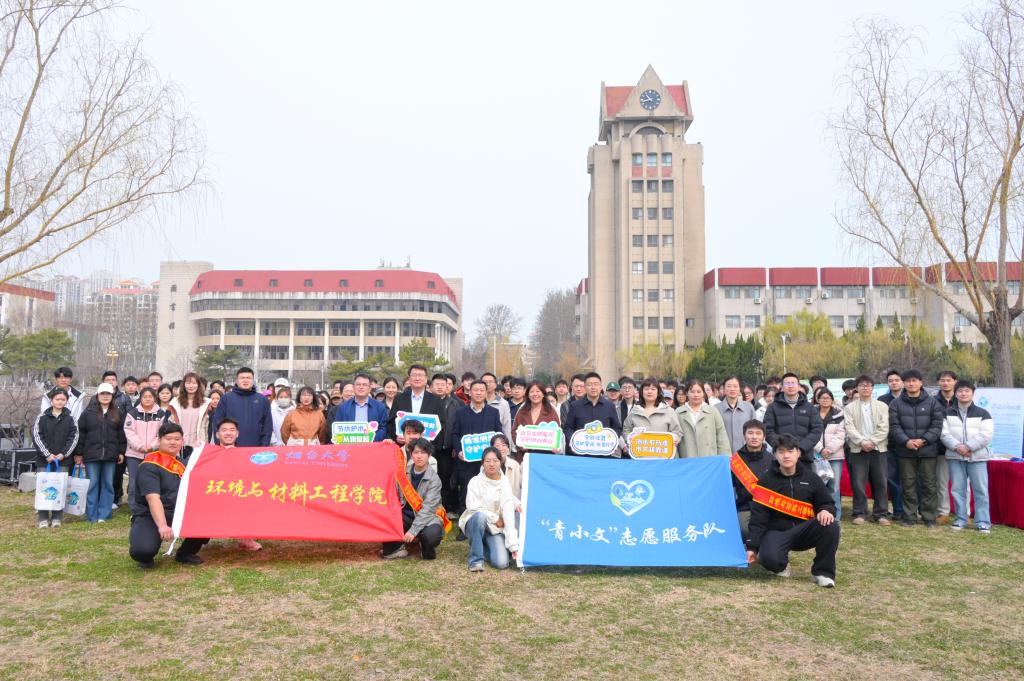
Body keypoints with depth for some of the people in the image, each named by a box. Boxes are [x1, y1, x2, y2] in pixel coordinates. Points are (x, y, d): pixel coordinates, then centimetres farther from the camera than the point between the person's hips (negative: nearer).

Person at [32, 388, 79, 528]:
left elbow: (74, 437, 2)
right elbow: (36, 436, -2)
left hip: (63, 460, 0)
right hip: (44, 459, 0)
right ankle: (43, 518, 7)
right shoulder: (42, 417, 3)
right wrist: (47, 454, -11)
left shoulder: (70, 418, 5)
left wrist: (64, 454, -9)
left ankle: (57, 518, 7)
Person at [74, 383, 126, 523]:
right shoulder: (88, 412, 2)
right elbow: (80, 433, 2)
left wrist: (121, 452, 4)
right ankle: (92, 516, 9)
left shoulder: (117, 413, 8)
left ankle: (104, 515, 11)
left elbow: (122, 433, 9)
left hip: (110, 455, 2)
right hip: (92, 454, -1)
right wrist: (78, 453, -2)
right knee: (92, 485, 2)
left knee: (108, 485, 4)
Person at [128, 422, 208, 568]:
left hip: (178, 514, 6)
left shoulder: (182, 463, 11)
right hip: (149, 516, -6)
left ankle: (185, 553, 7)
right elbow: (153, 498, -27)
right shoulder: (150, 465, -13)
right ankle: (146, 557, 6)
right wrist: (162, 526, -38)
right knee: (143, 550, -35)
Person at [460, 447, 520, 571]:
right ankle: (476, 559, -20)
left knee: (501, 563, -20)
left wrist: (513, 544, -20)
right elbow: (473, 508, -15)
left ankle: (485, 549, 15)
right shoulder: (476, 481, -10)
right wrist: (495, 518, -15)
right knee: (480, 516, -37)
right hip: (475, 523, -2)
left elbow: (508, 514, -13)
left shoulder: (505, 483, -6)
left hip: (495, 528, 2)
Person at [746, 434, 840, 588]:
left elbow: (827, 503, 12)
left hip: (804, 530, 3)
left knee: (831, 526, -27)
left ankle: (823, 572, -8)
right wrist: (753, 547, -10)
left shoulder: (811, 477, 5)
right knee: (769, 558, -33)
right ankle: (782, 564, 8)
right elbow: (758, 517, -4)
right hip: (777, 532, -2)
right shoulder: (766, 480, -2)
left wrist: (826, 511, -15)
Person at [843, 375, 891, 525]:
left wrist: (872, 441, -13)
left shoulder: (882, 406, 8)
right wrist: (862, 442, -16)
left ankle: (880, 514, 12)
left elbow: (884, 428, -2)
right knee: (858, 483, -1)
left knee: (880, 483, 3)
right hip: (858, 449, -1)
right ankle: (859, 513, 7)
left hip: (878, 449, 1)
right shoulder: (849, 408, 7)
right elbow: (850, 428, -3)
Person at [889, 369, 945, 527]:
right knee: (908, 484, 5)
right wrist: (906, 441, -15)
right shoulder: (896, 404, 6)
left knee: (929, 484, 4)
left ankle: (929, 517, 14)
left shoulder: (932, 402, 5)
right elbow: (894, 426, -1)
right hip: (905, 451, 0)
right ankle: (909, 517, 12)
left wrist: (924, 440, -13)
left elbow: (937, 425, -1)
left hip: (928, 450, 0)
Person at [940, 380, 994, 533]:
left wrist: (968, 447, -16)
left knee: (981, 490, -1)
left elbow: (986, 435, -8)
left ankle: (982, 522, 5)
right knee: (958, 489, 6)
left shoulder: (982, 413, 3)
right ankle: (960, 519, 15)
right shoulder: (948, 413, 8)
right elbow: (944, 434, -1)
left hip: (977, 457, -2)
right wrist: (957, 446, -16)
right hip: (955, 457, 2)